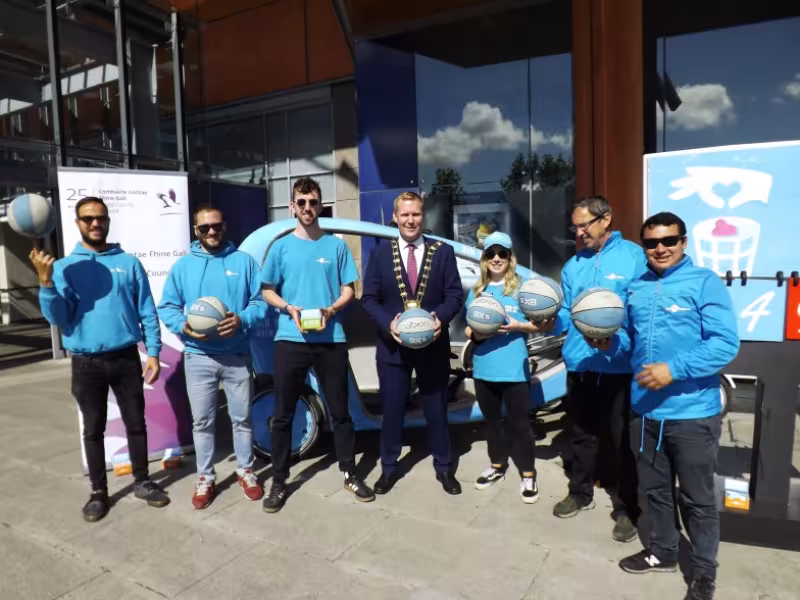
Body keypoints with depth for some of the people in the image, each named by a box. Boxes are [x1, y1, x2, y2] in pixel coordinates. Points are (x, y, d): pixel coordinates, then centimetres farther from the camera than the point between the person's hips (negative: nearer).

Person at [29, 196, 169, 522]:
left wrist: (153, 352, -3)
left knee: (136, 423, 10)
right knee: (93, 429, 12)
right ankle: (99, 491, 26)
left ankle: (142, 481, 27)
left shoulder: (129, 263, 1)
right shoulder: (64, 267, 2)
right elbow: (58, 318, -7)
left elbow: (147, 312, 2)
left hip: (126, 358, 0)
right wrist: (45, 282, -21)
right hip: (86, 363, 0)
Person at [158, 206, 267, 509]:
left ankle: (246, 472, 28)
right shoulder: (183, 265, 6)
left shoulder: (244, 261, 3)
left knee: (241, 418, 10)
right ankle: (205, 478, 25)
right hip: (198, 357, 1)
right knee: (202, 421, 9)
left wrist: (242, 320, -20)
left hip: (237, 355, 0)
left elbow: (260, 301, -1)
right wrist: (183, 326, -16)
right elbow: (166, 307, 4)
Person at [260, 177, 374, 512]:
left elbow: (349, 289, 6)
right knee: (283, 414, 6)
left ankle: (350, 474, 24)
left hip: (331, 339, 0)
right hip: (290, 340, 0)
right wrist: (290, 309, -11)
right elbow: (268, 291, 8)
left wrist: (330, 310, -13)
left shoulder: (336, 246, 5)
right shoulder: (281, 247, 6)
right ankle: (279, 482, 20)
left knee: (340, 410, 9)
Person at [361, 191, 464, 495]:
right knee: (392, 409, 10)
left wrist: (441, 317, -20)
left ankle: (444, 467, 30)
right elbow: (369, 298, 0)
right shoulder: (380, 253, 3)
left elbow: (455, 294, -1)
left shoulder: (443, 251, 3)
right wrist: (388, 323, -18)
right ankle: (388, 468, 28)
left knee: (436, 409, 12)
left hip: (433, 344, 0)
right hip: (393, 344, 0)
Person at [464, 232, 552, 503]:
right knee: (492, 420, 18)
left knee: (519, 422, 2)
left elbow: (538, 324, -1)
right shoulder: (476, 291, 9)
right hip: (484, 368, 4)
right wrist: (476, 333, -10)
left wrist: (517, 325, -18)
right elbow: (468, 328, 11)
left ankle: (528, 474, 18)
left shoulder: (522, 287, -2)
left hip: (514, 369, -4)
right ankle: (497, 466, 35)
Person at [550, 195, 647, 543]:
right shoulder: (572, 266, 11)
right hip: (579, 364, 6)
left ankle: (626, 509, 25)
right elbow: (567, 314, 11)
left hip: (619, 366, -5)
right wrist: (551, 321, -10)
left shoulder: (633, 257, -7)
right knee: (581, 433, 19)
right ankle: (580, 493, 38)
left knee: (621, 438, 7)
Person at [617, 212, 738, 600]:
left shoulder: (705, 282, -11)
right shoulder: (637, 287, 8)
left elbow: (725, 344, -19)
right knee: (654, 489, 20)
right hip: (645, 410, 6)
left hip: (692, 412, -5)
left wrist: (674, 369, -27)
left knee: (697, 498, 11)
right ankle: (662, 552, 41)